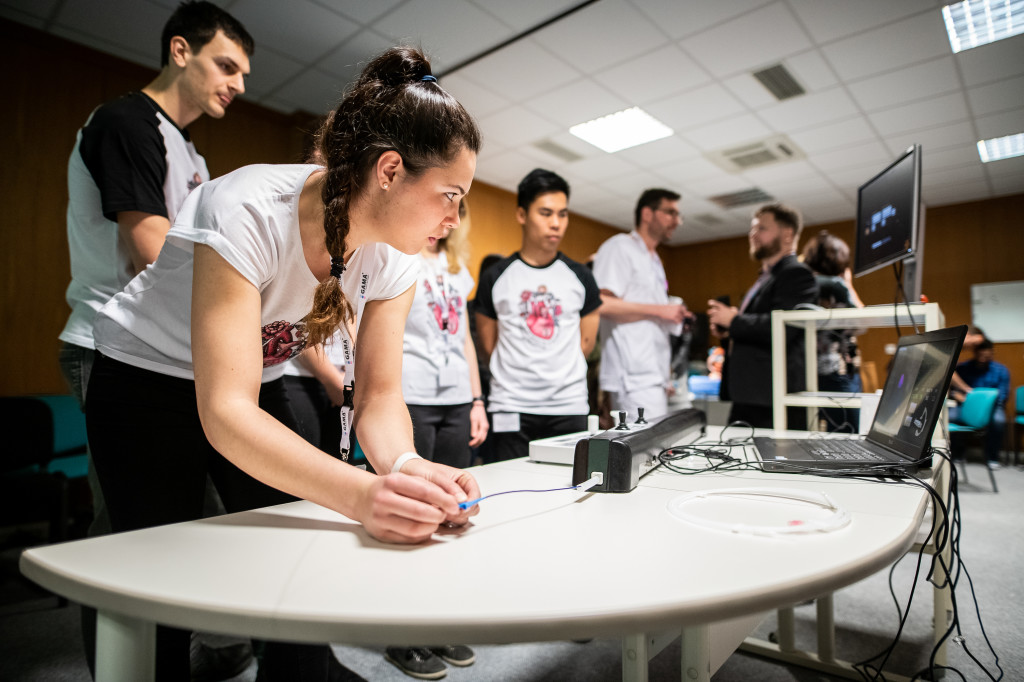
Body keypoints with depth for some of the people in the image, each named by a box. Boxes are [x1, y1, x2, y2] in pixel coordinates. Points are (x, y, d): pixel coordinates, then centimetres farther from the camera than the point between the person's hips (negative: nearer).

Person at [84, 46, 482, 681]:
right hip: (144, 383, -4)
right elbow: (225, 412, -38)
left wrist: (405, 467, -38)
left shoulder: (393, 255, -16)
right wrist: (364, 494, -52)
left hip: (260, 386, 5)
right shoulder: (249, 212, -34)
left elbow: (379, 395, -17)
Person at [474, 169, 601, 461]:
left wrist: (560, 375, 9)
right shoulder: (495, 278, 3)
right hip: (511, 408, -1)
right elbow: (489, 345, 8)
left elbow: (586, 342, 12)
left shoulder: (580, 277, 8)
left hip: (569, 407, 2)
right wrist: (517, 376, 8)